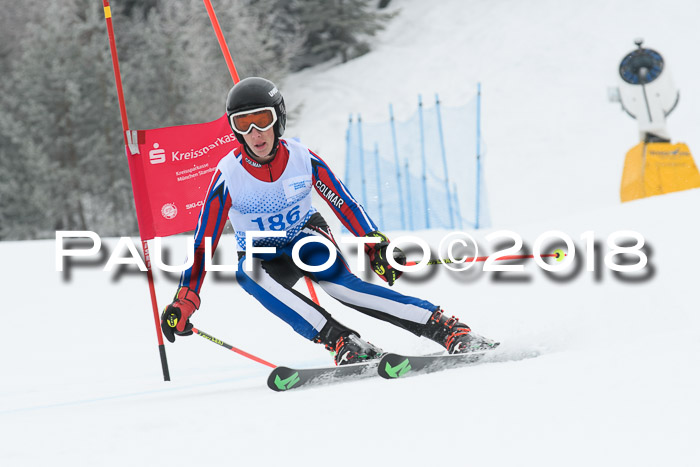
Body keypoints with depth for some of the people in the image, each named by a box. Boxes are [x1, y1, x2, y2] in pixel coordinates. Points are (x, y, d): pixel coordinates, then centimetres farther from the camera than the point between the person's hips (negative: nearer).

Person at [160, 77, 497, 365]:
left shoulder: (303, 159, -15)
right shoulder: (227, 176, -18)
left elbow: (344, 204, -3)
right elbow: (204, 240, -12)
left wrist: (376, 245, -13)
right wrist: (185, 300, -16)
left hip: (309, 238, 0)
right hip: (262, 258, 1)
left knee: (341, 284, -33)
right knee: (249, 271, -37)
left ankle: (451, 331, -39)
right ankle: (344, 343, -45)